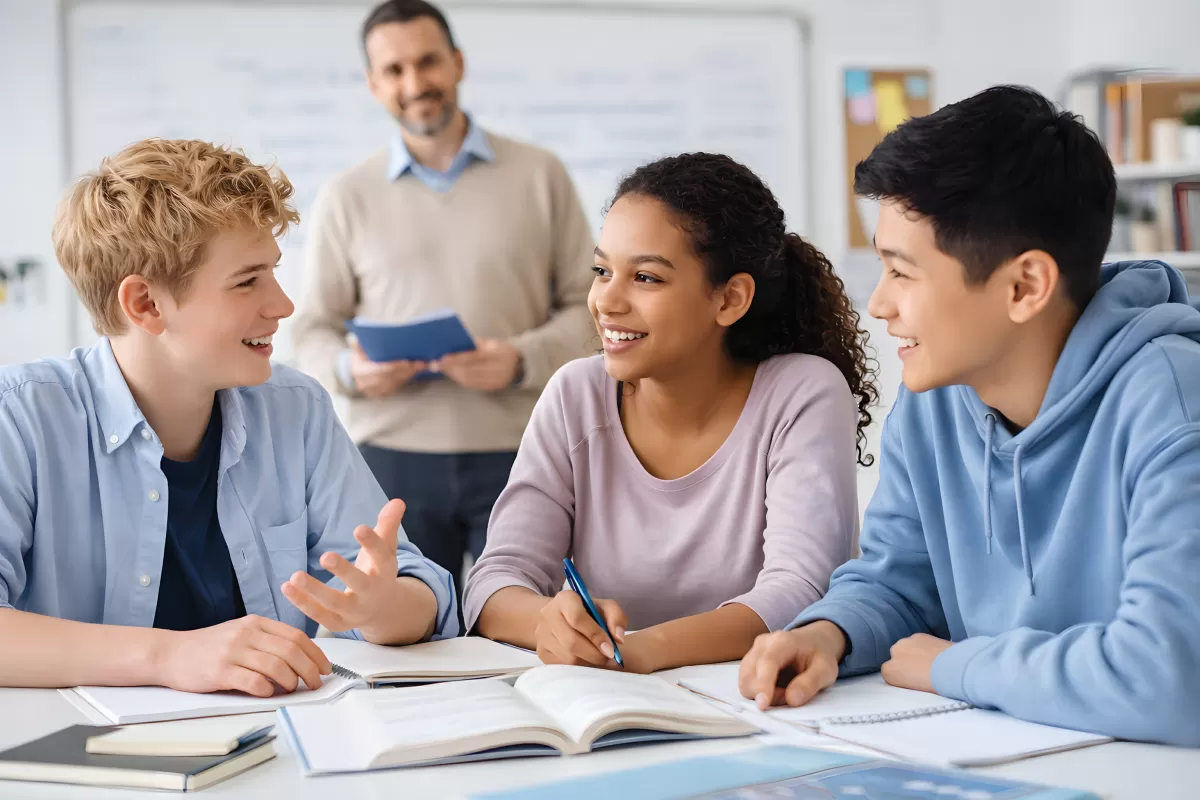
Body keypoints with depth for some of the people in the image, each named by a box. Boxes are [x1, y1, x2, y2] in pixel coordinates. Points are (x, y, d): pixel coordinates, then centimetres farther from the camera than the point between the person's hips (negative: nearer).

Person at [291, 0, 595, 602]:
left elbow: (587, 305, 5)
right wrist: (350, 369, -10)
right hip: (394, 458, 1)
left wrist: (522, 361, -13)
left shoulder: (540, 176, 7)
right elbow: (313, 327, 11)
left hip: (517, 456, -1)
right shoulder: (347, 198, 10)